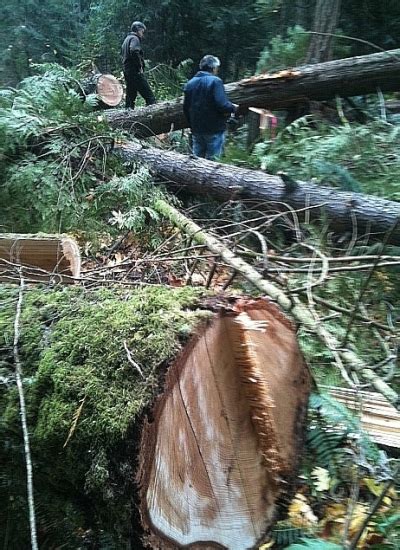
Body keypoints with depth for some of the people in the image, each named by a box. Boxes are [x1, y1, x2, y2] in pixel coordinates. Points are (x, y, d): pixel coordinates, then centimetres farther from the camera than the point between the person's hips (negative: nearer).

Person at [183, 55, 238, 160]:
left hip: (196, 129, 6)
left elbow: (186, 108, 11)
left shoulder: (190, 83, 8)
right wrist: (233, 108, -2)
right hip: (214, 130, -6)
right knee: (212, 161, 2)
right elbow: (222, 104, -22)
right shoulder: (215, 81, -12)